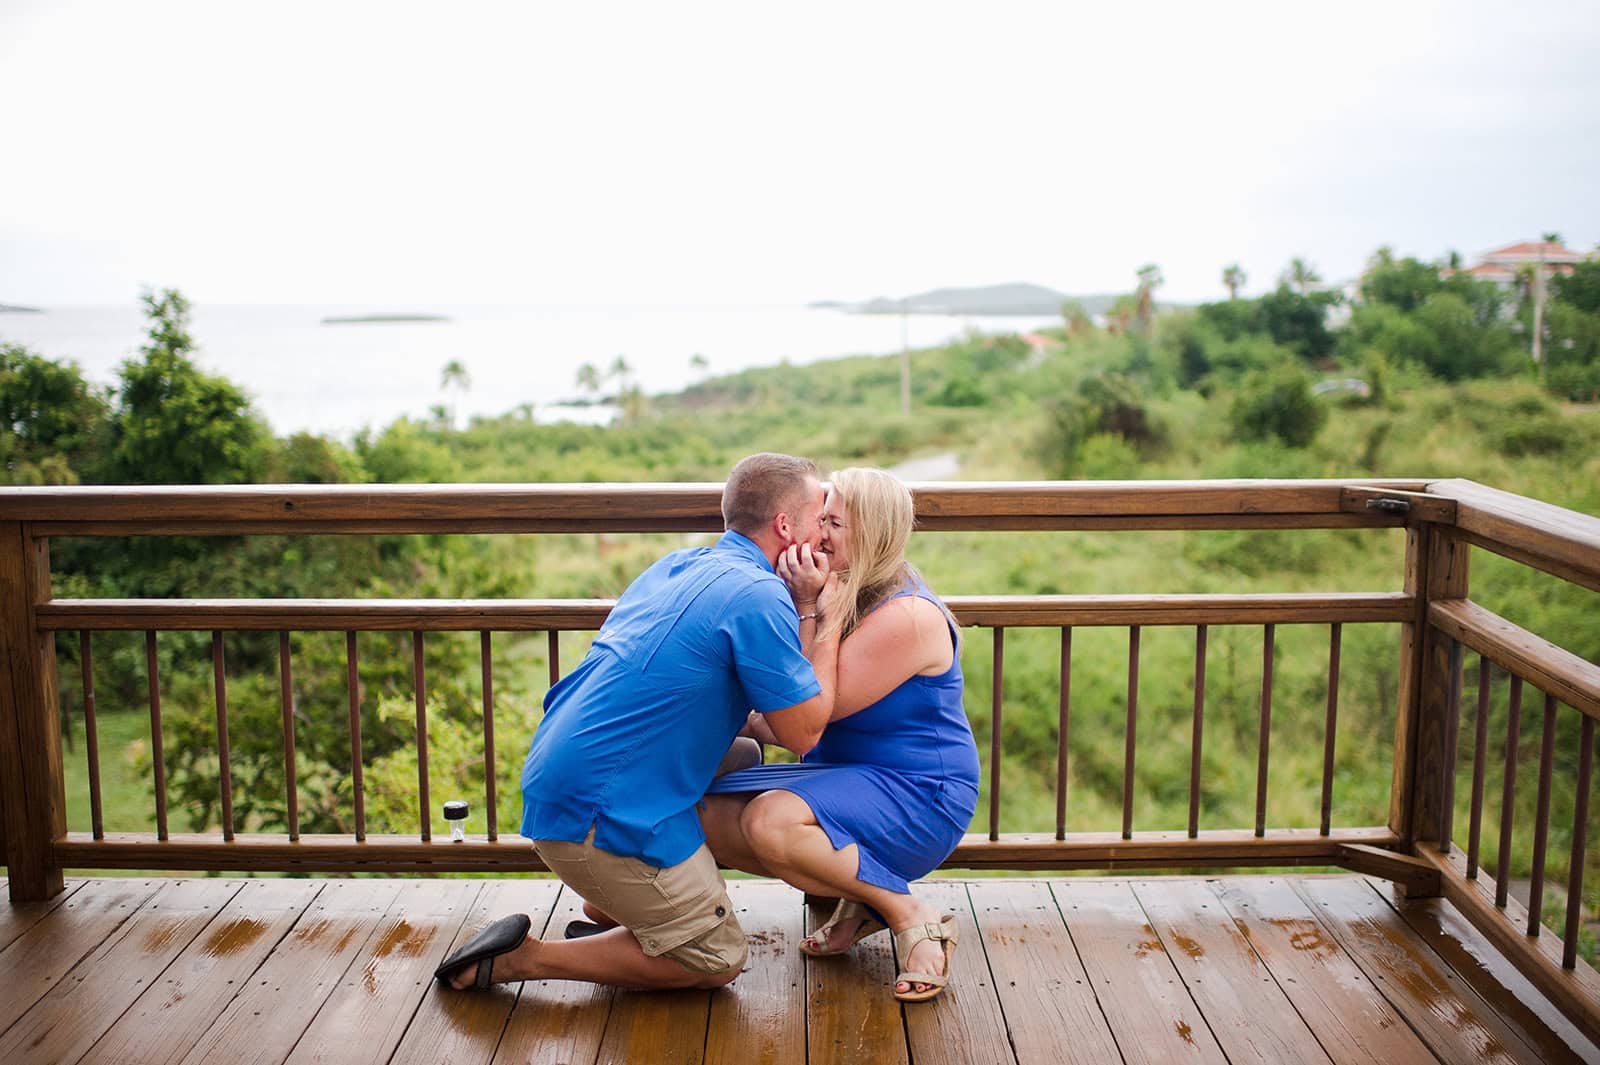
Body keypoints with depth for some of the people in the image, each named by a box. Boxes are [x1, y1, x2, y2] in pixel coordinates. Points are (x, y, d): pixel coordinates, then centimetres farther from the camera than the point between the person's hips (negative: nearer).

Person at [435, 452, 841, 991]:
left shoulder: (677, 565, 12)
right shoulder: (757, 596, -15)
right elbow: (803, 731, -10)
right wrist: (819, 610, -3)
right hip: (599, 815, -9)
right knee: (715, 959, 5)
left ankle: (611, 903, 20)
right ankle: (522, 957, 1)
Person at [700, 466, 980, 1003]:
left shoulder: (907, 616, -22)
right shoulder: (847, 595, 6)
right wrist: (747, 722, -6)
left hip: (919, 796, -9)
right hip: (847, 776, 9)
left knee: (771, 821, -33)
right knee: (710, 817, -8)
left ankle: (912, 916, -13)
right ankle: (858, 898, 5)